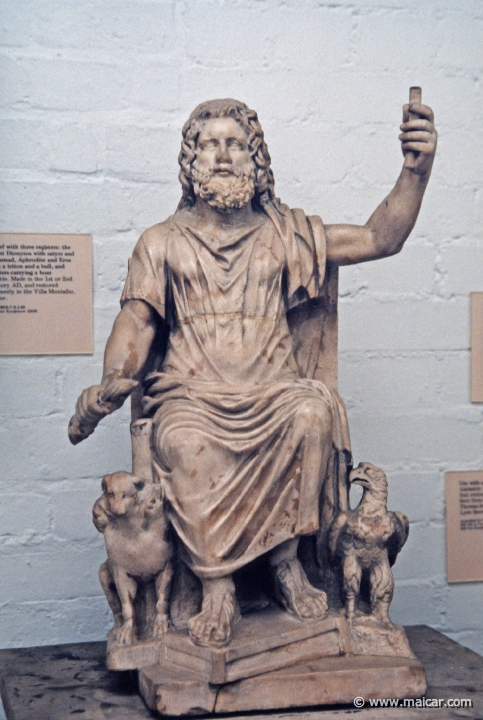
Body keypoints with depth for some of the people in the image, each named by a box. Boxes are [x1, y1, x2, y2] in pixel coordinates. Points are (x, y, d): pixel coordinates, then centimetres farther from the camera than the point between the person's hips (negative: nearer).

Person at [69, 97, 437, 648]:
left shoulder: (283, 233, 16)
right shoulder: (163, 241, 16)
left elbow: (380, 238, 11)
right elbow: (137, 320, 6)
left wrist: (416, 170, -3)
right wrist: (112, 382, -14)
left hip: (271, 394, 1)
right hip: (192, 395, -1)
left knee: (313, 411, -33)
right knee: (185, 443, -35)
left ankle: (286, 558, -18)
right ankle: (217, 589, -25)